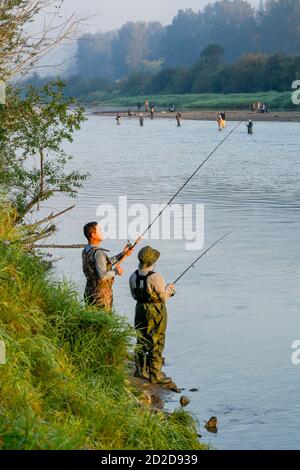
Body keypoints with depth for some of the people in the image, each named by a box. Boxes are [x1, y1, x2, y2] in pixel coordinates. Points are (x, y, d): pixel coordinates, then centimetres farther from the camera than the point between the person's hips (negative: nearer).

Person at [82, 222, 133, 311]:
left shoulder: (86, 251, 8)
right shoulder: (98, 252, -21)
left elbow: (105, 264, 17)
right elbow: (102, 276, -28)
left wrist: (123, 254, 17)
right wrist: (115, 271, -10)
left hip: (89, 292, 9)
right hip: (101, 293, -9)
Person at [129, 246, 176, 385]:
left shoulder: (134, 276, -1)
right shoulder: (155, 277, -22)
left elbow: (135, 295, 9)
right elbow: (164, 296, -15)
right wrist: (169, 289, 6)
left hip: (140, 310, 7)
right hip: (156, 312, -7)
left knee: (141, 341, 18)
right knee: (156, 343, 1)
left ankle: (140, 370, 28)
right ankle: (155, 375, 5)